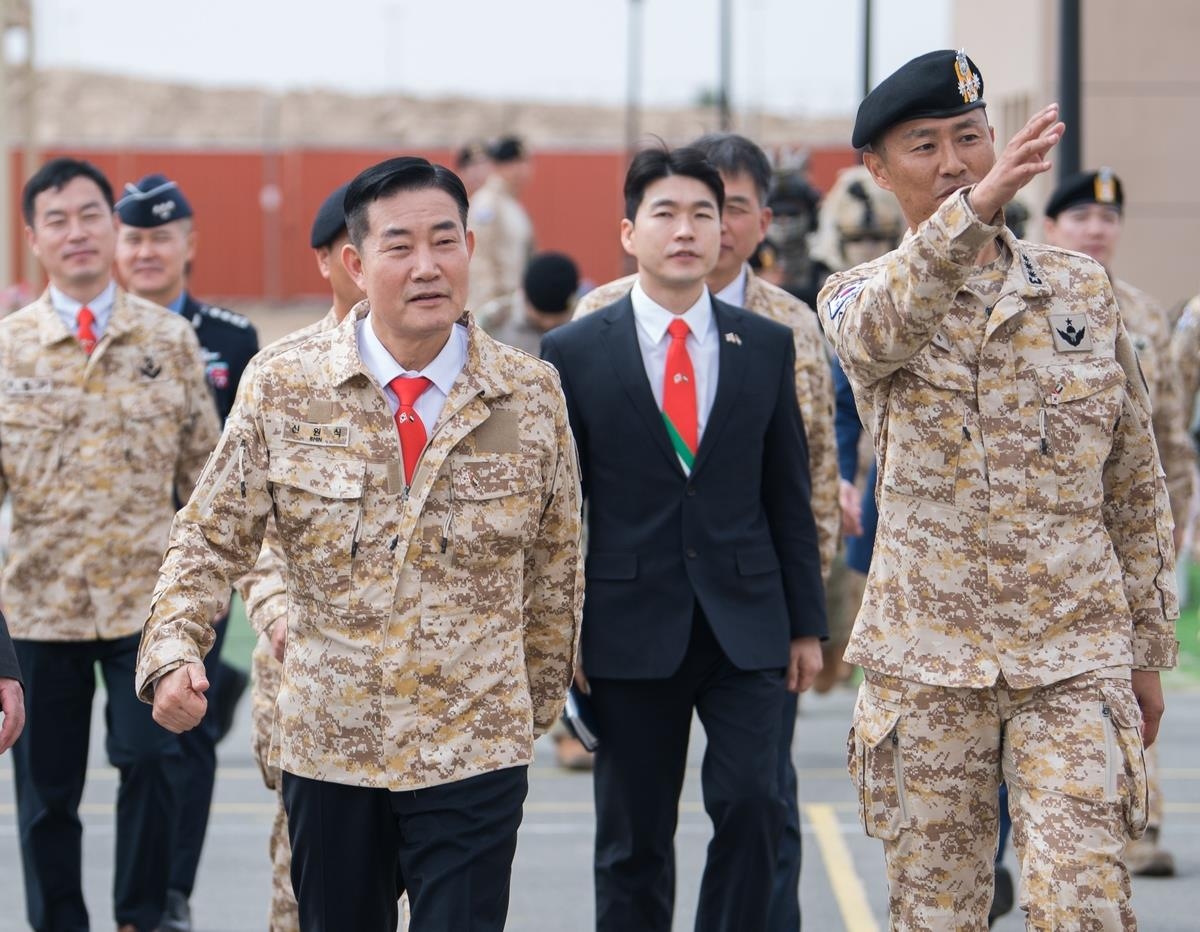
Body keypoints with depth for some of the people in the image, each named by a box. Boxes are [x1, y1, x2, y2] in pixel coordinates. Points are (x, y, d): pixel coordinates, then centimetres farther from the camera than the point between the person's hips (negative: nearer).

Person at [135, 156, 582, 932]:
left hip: (475, 752, -1)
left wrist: (540, 698, 15)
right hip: (327, 748, 1)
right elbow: (211, 540, 1)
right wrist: (173, 653, -15)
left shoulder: (532, 396, -1)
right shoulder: (284, 392, -2)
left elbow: (555, 565, 9)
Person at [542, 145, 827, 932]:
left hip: (746, 624, 1)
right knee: (634, 839, 5)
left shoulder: (768, 347, 7)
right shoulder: (574, 352, 1)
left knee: (754, 805, -12)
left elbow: (790, 494, 9)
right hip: (631, 629, -1)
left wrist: (807, 624, 7)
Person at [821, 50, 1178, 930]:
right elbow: (876, 331, -26)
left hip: (1075, 656, 0)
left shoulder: (1082, 289, 7)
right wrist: (979, 204, -44)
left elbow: (1136, 484, 13)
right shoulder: (861, 294, 2)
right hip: (927, 655, 0)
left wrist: (1149, 649, 12)